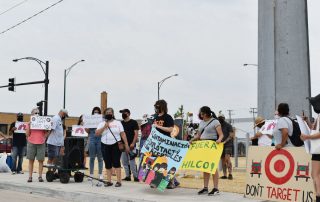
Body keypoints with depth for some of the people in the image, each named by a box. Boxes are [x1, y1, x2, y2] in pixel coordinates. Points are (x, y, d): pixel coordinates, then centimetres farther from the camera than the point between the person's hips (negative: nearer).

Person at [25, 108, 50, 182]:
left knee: (41, 160, -1)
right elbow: (27, 134, 1)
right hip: (31, 143, -1)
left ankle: (40, 176, 4)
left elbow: (46, 132, 13)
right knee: (31, 160, 2)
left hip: (41, 143, 1)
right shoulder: (29, 123, 7)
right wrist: (28, 126, -9)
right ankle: (30, 176, 6)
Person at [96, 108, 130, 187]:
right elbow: (97, 133, -2)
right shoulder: (102, 124, 10)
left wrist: (126, 145, -3)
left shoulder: (118, 123, 7)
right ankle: (109, 181, 12)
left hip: (116, 145, -2)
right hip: (105, 146, 2)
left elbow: (123, 134, 3)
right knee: (108, 164, 5)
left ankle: (118, 181, -4)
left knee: (116, 163, -7)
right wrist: (104, 127, -11)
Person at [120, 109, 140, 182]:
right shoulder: (121, 123, 14)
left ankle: (135, 176, -2)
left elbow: (136, 133, -6)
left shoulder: (133, 122, -1)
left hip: (130, 145, -6)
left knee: (132, 162, -8)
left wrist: (133, 143, -16)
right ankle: (128, 176, 14)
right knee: (124, 162, 7)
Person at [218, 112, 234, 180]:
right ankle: (224, 175, 9)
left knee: (227, 158, -19)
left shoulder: (228, 125, 0)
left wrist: (225, 141, -18)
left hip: (228, 144, -6)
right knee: (223, 159, 5)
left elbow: (231, 135, -8)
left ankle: (230, 174, -22)